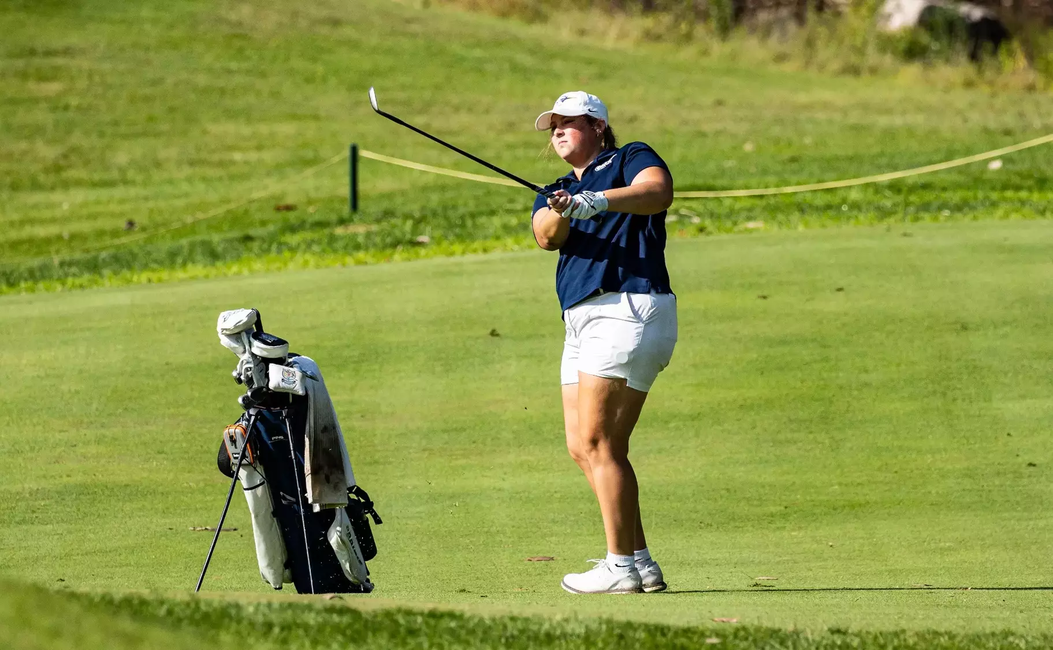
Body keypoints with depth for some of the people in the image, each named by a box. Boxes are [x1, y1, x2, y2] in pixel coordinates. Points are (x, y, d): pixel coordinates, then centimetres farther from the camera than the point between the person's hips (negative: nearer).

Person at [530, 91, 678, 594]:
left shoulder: (631, 160, 5)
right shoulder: (556, 194, 22)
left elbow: (658, 192, -19)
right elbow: (545, 235, -1)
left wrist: (598, 201, -34)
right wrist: (560, 215, -24)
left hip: (627, 308, -8)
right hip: (581, 321, 9)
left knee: (597, 441, -14)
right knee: (582, 447, 6)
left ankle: (621, 566, -13)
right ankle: (640, 562, 10)